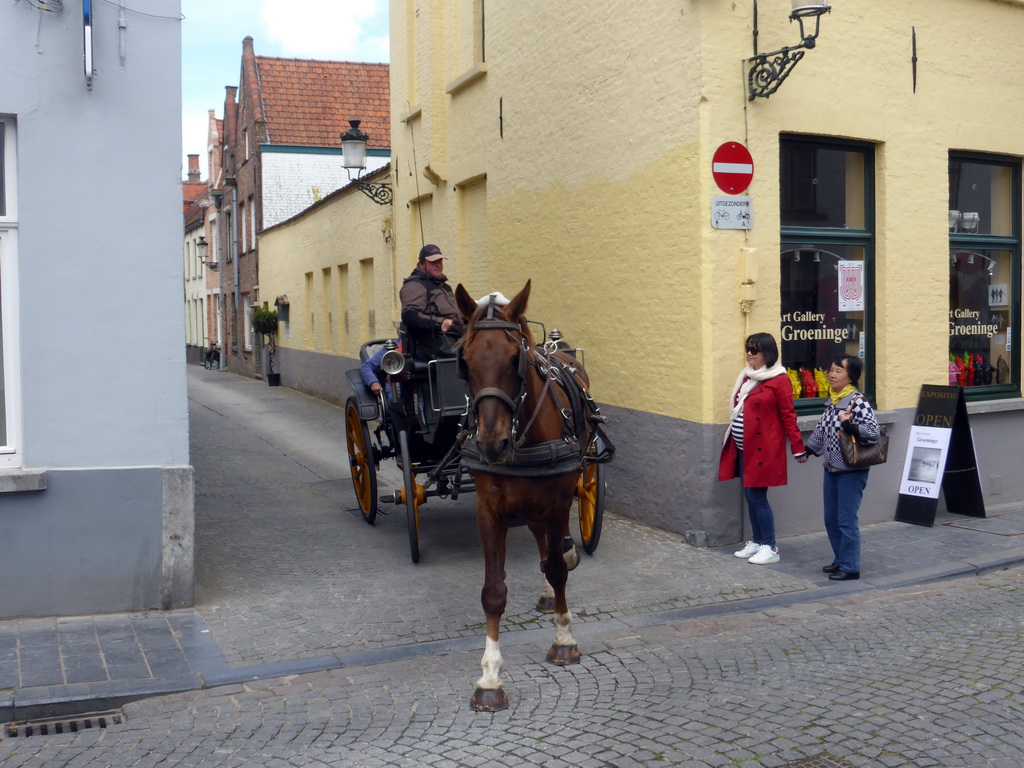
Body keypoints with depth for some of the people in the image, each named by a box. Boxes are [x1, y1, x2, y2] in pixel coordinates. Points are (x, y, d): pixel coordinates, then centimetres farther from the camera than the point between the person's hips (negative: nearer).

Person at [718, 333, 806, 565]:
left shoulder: (779, 380, -9)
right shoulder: (746, 377, 12)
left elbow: (788, 416, -10)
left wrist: (798, 448, -10)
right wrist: (733, 442, 16)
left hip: (763, 449, -7)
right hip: (743, 449, 7)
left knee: (757, 496, -5)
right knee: (750, 496, 12)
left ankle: (770, 548, 7)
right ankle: (756, 542, 25)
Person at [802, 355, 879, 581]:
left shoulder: (858, 402, -14)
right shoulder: (833, 401, 11)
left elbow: (873, 432, -21)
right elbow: (822, 430, 23)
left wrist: (849, 425, -31)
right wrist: (807, 450, 21)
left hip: (851, 472, -8)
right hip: (831, 470, 8)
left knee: (847, 521, -4)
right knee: (831, 520, 15)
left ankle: (850, 567, 6)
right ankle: (840, 560, 29)